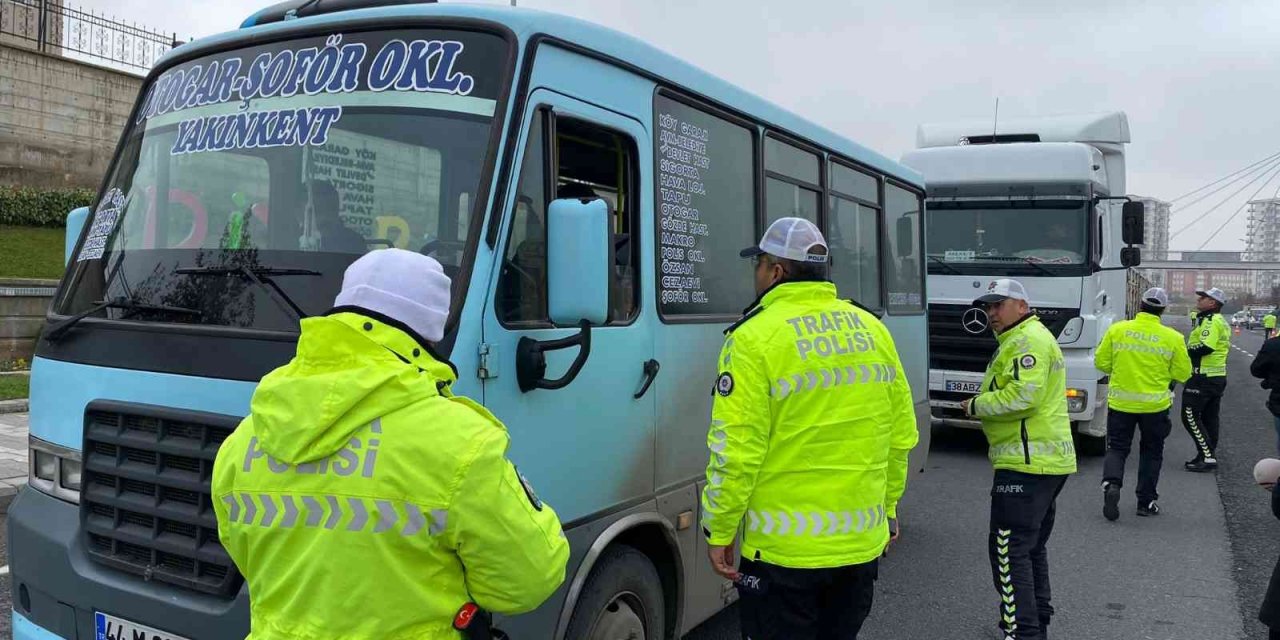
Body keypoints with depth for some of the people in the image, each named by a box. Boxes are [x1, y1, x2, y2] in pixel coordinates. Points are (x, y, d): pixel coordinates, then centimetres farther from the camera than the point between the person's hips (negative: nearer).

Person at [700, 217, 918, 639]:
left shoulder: (756, 337, -14)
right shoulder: (872, 330, 5)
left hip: (784, 547, -6)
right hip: (862, 542, 6)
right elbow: (901, 435, 9)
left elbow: (736, 449, -17)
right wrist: (888, 505, 20)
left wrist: (719, 530, -6)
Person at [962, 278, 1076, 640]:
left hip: (1027, 463, -11)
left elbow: (1022, 395, -24)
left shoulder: (1027, 340, -12)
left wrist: (977, 406, -12)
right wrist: (983, 407, 7)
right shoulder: (1033, 337, 22)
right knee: (1032, 547, 21)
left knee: (1009, 550, -9)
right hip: (1048, 461, 11)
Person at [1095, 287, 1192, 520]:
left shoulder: (1117, 330, -5)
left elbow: (1101, 363, 0)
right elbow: (1183, 374, -2)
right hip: (1155, 405, 0)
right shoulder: (1173, 338, -7)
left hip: (1120, 403, 0)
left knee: (1117, 448, 11)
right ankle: (1146, 501, 21)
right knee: (1151, 451, 17)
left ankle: (1111, 483, -15)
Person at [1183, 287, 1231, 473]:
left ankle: (1207, 457, -9)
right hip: (1218, 376, 11)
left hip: (1203, 378, -11)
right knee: (1209, 417, 15)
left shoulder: (1211, 321, -16)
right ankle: (1207, 455, 22)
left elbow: (1206, 347, -27)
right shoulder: (1220, 321, 18)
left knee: (1190, 416, -8)